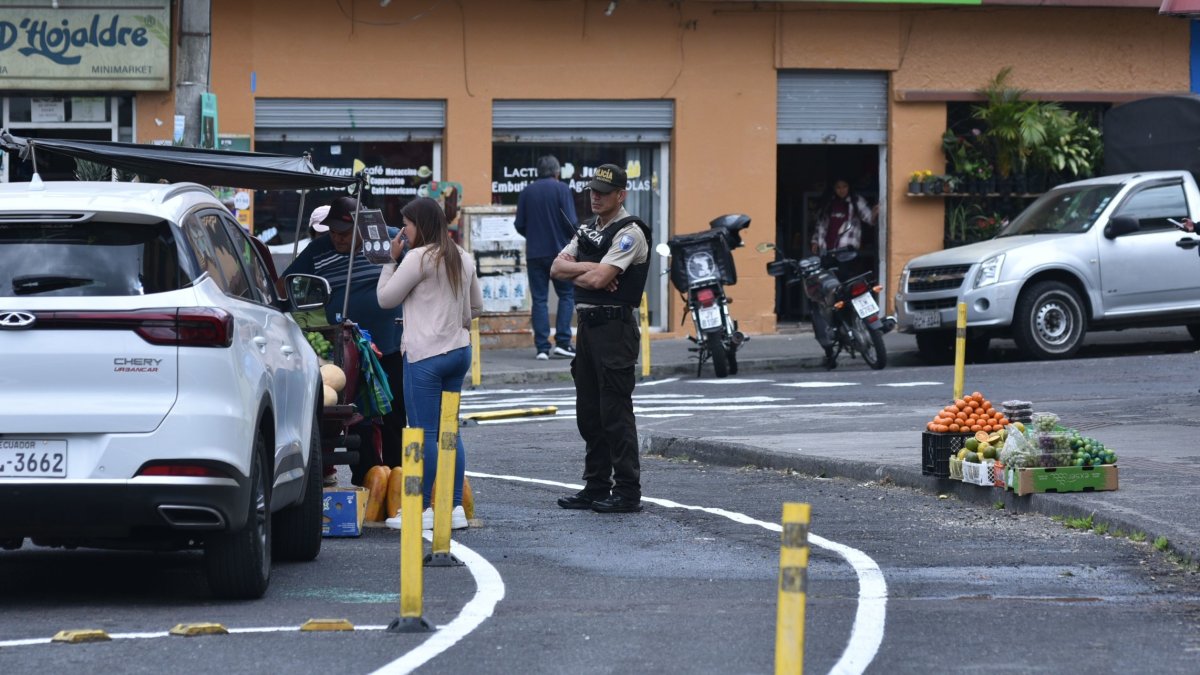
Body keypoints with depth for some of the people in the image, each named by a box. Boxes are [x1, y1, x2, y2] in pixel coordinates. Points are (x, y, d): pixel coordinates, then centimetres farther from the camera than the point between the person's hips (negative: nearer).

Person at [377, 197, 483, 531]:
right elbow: (476, 307, 22)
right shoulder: (463, 259, 13)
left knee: (424, 433, -5)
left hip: (426, 354, -8)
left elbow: (385, 298, -5)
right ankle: (455, 508, 10)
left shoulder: (419, 258, -12)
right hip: (459, 350, 8)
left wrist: (391, 260, 3)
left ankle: (422, 510, -4)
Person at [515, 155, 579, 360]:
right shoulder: (561, 189, -5)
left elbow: (519, 225, 5)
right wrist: (574, 237, 10)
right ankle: (562, 342, -2)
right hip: (559, 251, -3)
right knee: (566, 295, 9)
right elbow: (571, 222, -11)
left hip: (534, 253, 3)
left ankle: (542, 347, -1)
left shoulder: (527, 192, 5)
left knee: (539, 299, 4)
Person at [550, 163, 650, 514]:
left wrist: (574, 269, -1)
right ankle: (596, 487, 19)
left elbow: (598, 279, -20)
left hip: (615, 327, -9)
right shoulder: (587, 230, 17)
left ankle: (628, 491, -6)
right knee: (588, 411, 12)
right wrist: (589, 268, -9)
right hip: (587, 324, 9)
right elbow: (557, 268, 8)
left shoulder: (629, 233, -11)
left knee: (615, 412, -8)